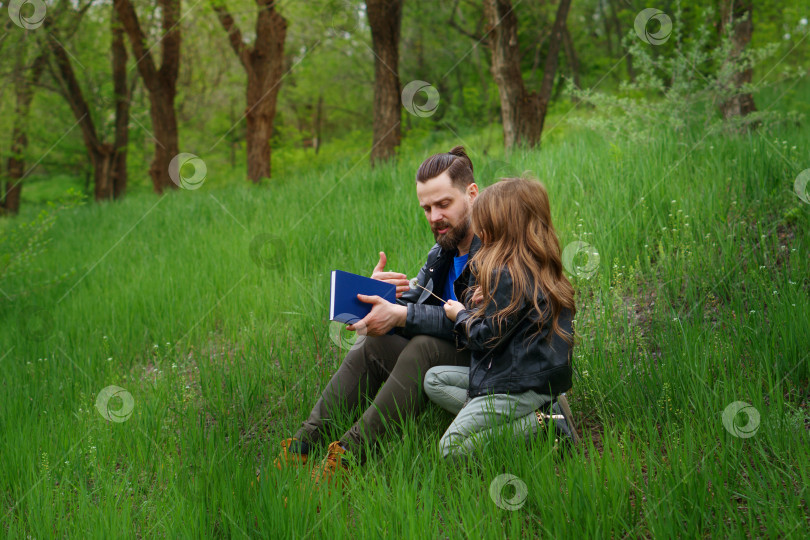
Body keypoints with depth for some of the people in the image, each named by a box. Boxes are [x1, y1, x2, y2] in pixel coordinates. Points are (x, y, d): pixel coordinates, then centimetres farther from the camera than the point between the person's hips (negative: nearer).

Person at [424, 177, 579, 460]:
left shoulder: (507, 276, -19)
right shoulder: (539, 268, 10)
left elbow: (487, 338, -15)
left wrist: (461, 316, 3)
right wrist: (485, 304, 7)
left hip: (520, 384, -10)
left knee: (450, 448, -9)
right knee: (434, 379, 16)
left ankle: (540, 425, -11)